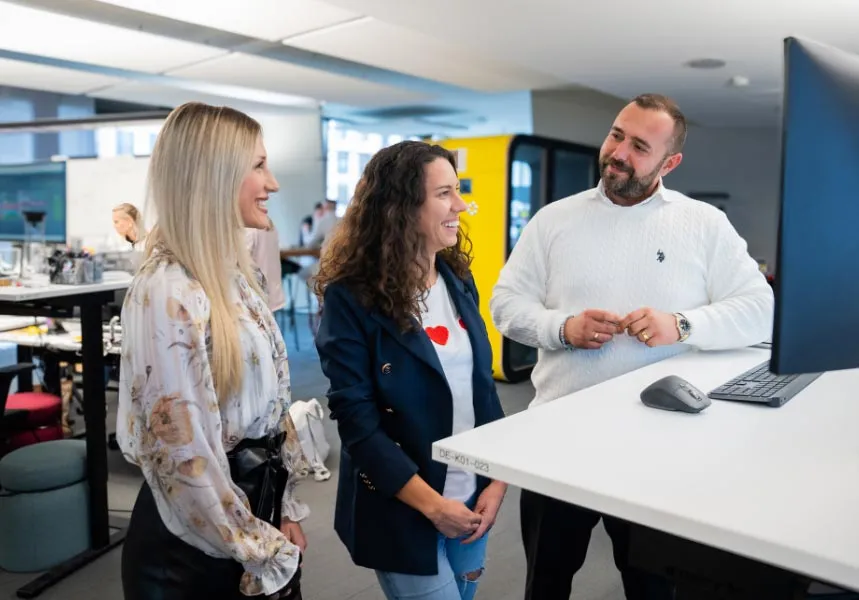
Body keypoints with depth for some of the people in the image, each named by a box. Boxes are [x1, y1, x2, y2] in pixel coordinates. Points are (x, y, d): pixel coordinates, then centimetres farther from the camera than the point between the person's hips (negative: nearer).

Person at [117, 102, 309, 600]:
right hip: (195, 543, -8)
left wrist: (287, 508, 7)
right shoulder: (169, 293, -24)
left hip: (258, 502, 8)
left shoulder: (233, 272, 3)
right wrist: (264, 556, -12)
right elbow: (185, 453, -24)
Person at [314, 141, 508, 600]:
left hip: (472, 497, 6)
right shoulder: (351, 296, -17)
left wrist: (497, 477, -2)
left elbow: (483, 386, 5)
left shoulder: (459, 279, 1)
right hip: (402, 510, -5)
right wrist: (432, 504, -16)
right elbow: (357, 420, -18)